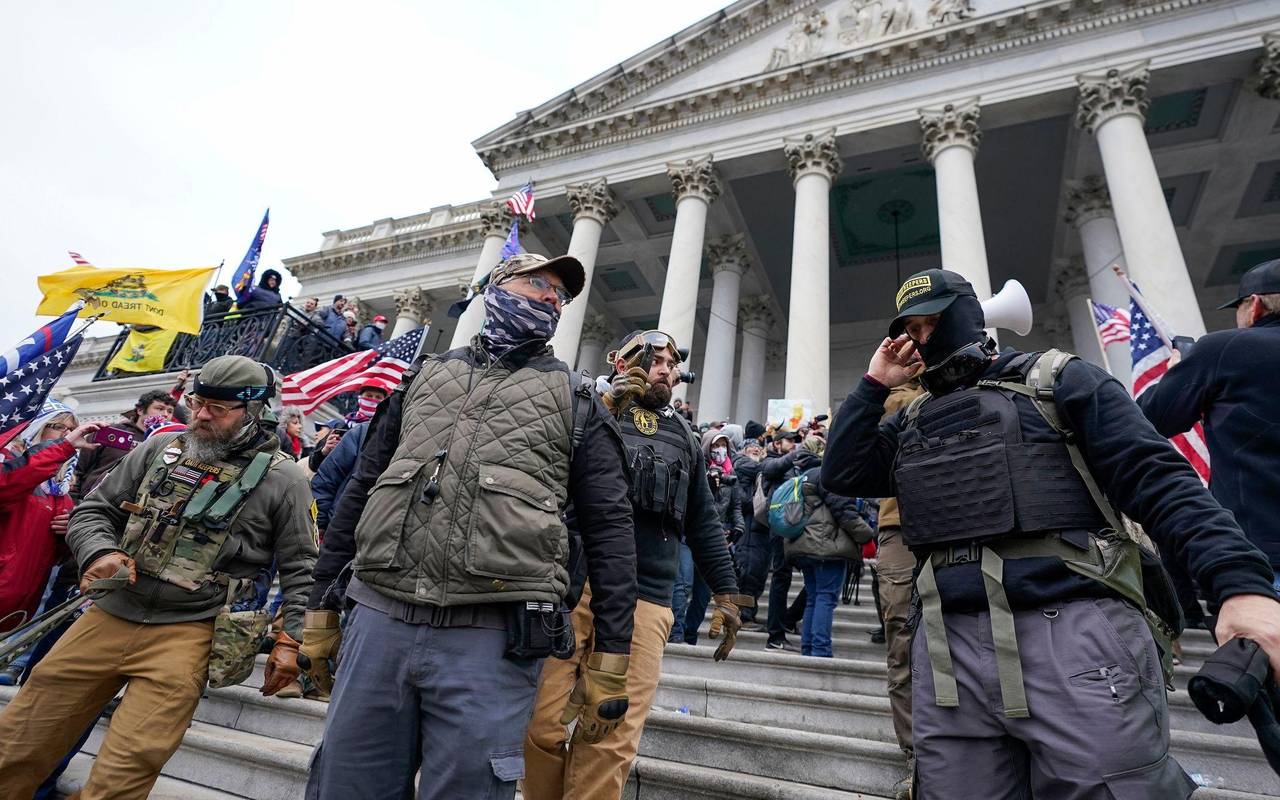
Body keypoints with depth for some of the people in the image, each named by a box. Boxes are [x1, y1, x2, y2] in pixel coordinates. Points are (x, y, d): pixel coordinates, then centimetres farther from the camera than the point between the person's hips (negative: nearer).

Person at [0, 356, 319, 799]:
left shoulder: (281, 479, -5)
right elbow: (93, 510, 15)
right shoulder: (160, 448, 8)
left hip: (189, 631, -4)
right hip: (108, 617, 5)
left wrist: (291, 640, -8)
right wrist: (100, 552, -7)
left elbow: (300, 569, -1)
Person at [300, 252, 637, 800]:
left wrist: (609, 660, -1)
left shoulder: (575, 400, 7)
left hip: (493, 638, -2)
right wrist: (321, 607, 15)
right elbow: (360, 491, 18)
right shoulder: (425, 375, 16)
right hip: (379, 620, 3)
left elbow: (609, 530, 3)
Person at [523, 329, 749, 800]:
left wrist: (726, 591, 16)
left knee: (612, 742, -2)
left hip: (644, 602, 2)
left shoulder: (683, 438, 21)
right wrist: (606, 409, -12)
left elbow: (703, 523, 22)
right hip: (572, 585, -2)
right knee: (543, 727, 0)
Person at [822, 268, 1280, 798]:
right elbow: (841, 475, 9)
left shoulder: (1056, 381, 7)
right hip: (950, 646, 4)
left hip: (1073, 631, -3)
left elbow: (1157, 478, -2)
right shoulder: (912, 422, 19)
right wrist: (875, 384, 9)